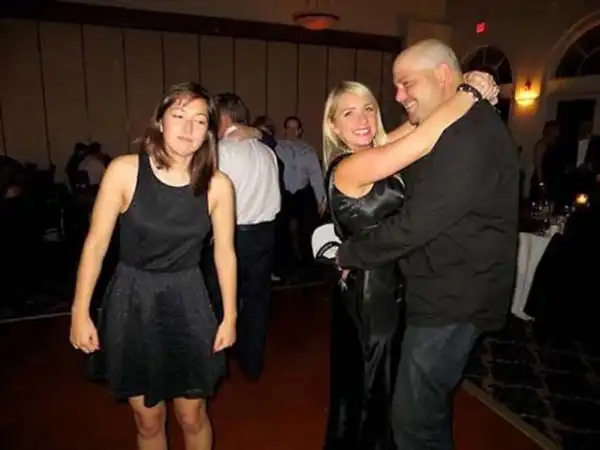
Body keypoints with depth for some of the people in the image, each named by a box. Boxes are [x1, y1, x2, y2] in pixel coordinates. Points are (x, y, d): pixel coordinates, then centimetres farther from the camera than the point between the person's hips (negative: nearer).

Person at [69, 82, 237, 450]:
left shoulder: (218, 185, -9)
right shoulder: (124, 171, -12)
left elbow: (225, 253, -1)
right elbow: (96, 243, -6)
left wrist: (230, 316, 5)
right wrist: (80, 312, -3)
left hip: (187, 301, 1)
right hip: (132, 300, 0)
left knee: (192, 416, 15)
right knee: (148, 420, 16)